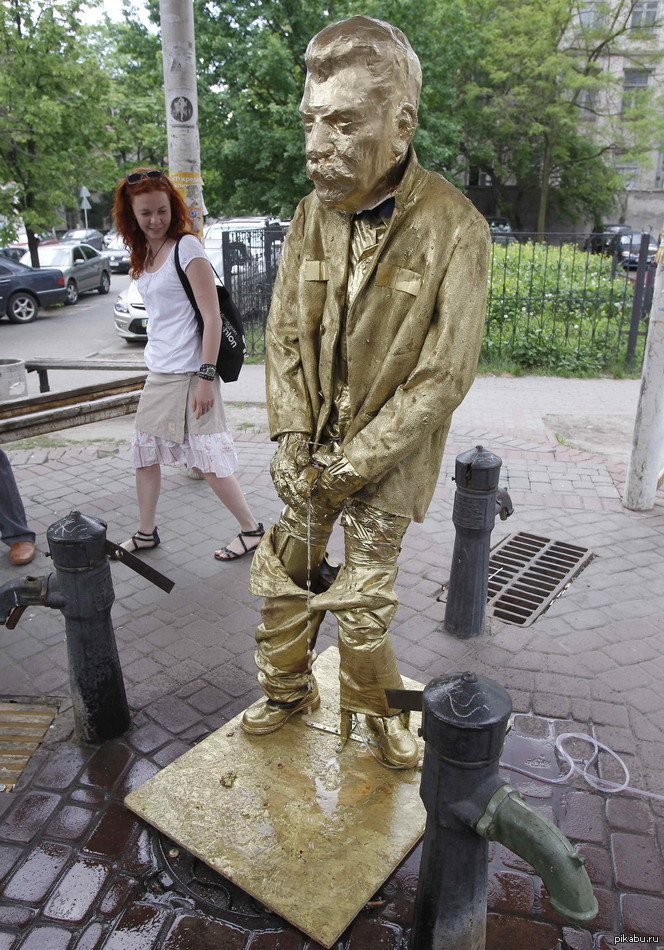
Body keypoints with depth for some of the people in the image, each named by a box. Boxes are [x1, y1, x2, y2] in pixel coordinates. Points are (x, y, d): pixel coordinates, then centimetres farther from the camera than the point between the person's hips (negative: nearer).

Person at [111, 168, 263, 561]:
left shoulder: (187, 247, -11)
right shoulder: (145, 253, 12)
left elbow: (212, 317, -15)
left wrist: (206, 377, -19)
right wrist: (157, 362, 14)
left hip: (190, 374, -8)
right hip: (158, 374, 8)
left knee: (209, 462, -4)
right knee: (145, 455, 13)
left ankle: (252, 529, 12)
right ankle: (146, 533, 29)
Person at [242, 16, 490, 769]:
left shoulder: (455, 228, -16)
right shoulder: (313, 211, -2)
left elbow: (444, 376, -16)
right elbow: (284, 332, 3)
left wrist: (352, 464, -15)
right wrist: (291, 438, -6)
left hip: (387, 459, -4)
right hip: (310, 447, 4)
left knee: (362, 602, 6)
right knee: (282, 577, 13)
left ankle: (374, 711, 35)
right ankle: (285, 691, 39)